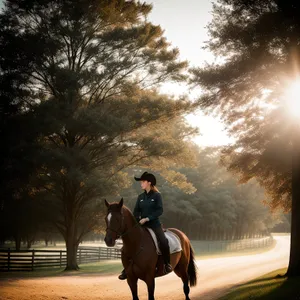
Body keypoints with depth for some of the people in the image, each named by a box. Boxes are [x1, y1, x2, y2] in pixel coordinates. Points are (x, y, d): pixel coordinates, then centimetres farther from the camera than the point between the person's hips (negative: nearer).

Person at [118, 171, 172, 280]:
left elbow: (159, 210, -11)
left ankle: (167, 264, -8)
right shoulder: (140, 197, 12)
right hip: (141, 225, 5)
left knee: (163, 241, -27)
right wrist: (138, 220, -9)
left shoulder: (157, 195, -3)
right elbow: (136, 211, 10)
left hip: (154, 223, -5)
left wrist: (147, 218, -18)